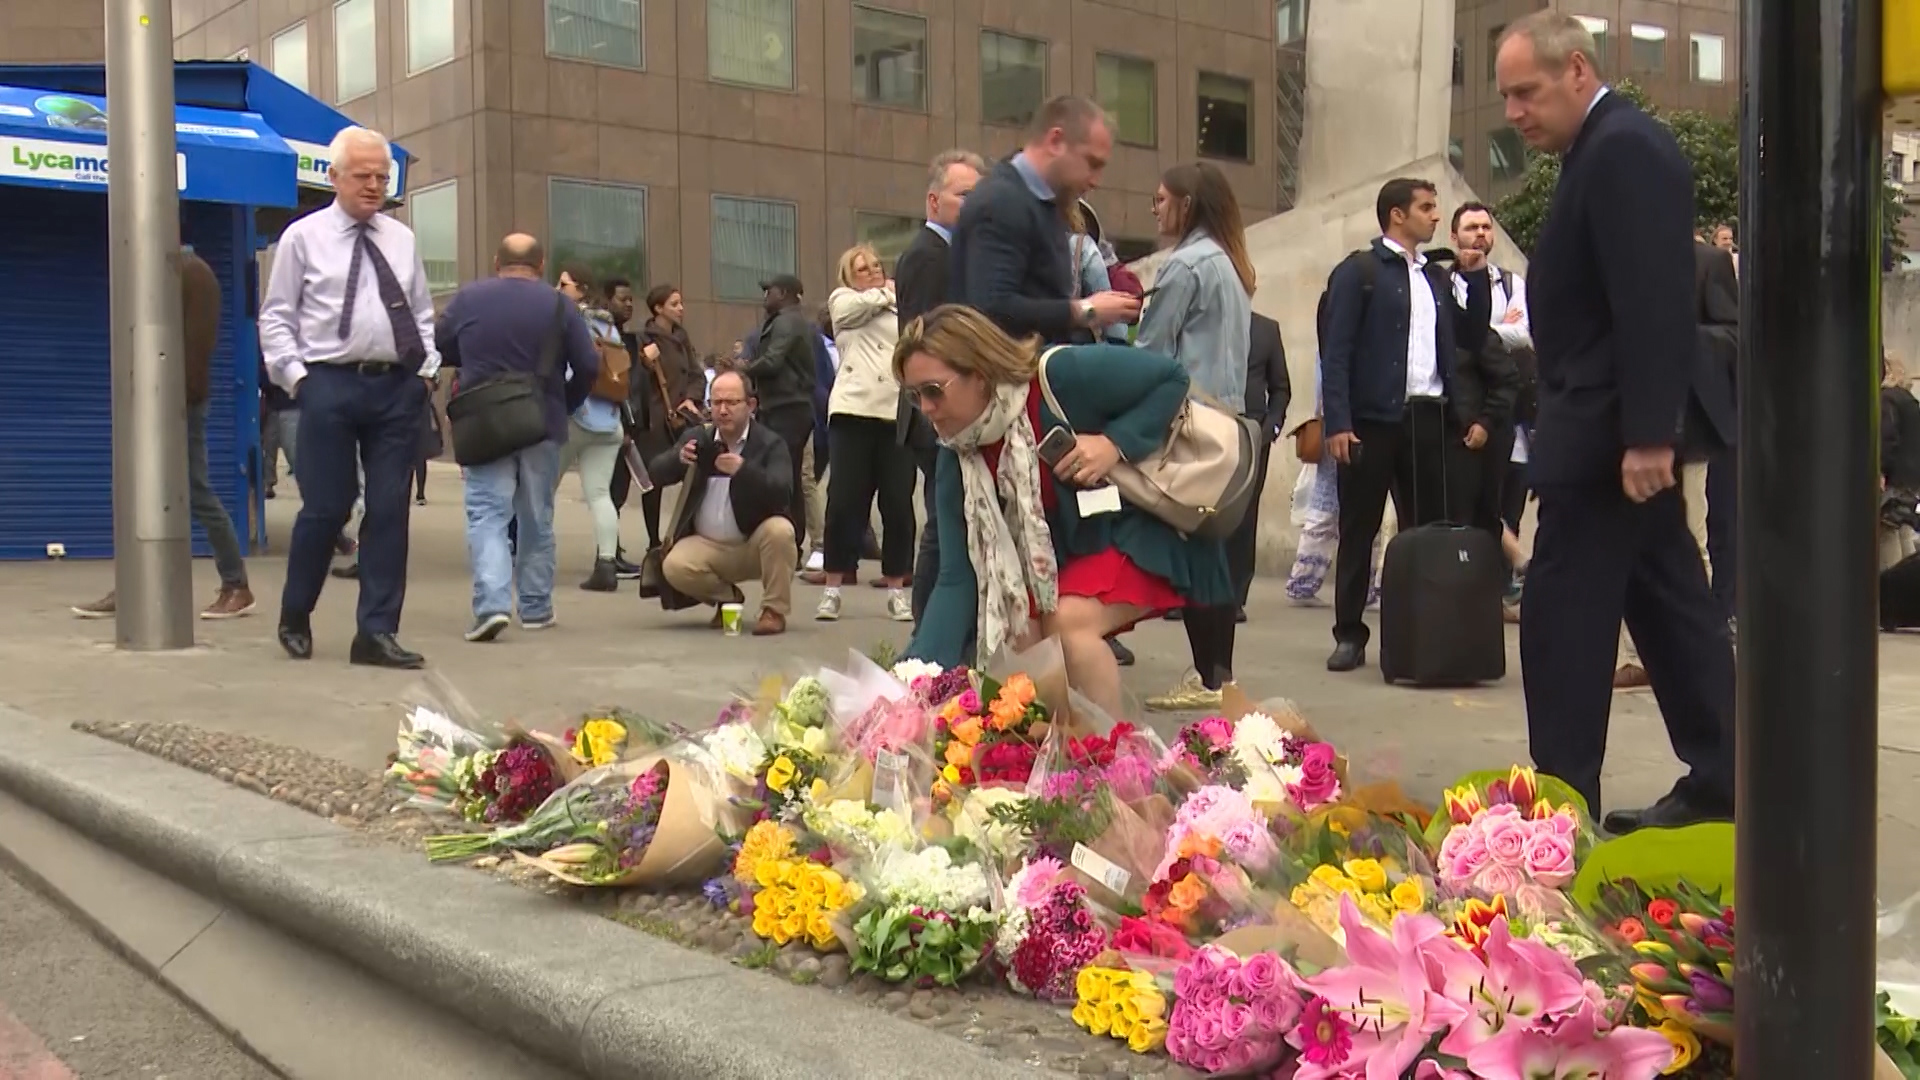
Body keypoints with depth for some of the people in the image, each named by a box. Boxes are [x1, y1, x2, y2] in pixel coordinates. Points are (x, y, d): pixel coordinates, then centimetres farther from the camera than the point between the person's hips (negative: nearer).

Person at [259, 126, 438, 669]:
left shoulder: (402, 240, 14)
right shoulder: (303, 237, 4)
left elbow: (422, 313, 18)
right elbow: (276, 317, 4)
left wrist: (427, 370, 6)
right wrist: (296, 376, -6)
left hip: (398, 386, 4)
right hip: (330, 385, -3)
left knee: (390, 509, 1)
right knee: (326, 508, -1)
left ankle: (377, 632, 6)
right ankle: (295, 619, 20)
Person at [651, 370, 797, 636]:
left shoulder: (771, 444, -6)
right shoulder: (696, 437, 6)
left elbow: (781, 492, -22)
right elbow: (656, 472, -1)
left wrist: (743, 470, -39)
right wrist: (678, 459, -24)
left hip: (755, 545, -3)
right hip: (706, 544, 3)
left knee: (780, 529, -34)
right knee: (674, 567, -25)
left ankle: (774, 611, -16)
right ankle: (727, 597, 7)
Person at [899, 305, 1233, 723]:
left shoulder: (1061, 375, -29)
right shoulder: (958, 459, -13)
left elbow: (1172, 377, -18)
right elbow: (958, 578, -16)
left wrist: (1115, 443, -31)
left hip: (1143, 526, -6)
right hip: (1064, 552, 6)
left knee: (1070, 618, -28)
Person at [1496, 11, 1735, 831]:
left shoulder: (1624, 149, -14)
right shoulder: (1607, 150, 17)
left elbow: (1655, 303, -23)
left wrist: (1646, 436, -26)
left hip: (1606, 433, -11)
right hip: (1626, 430, 11)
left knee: (1560, 616, -6)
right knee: (1669, 607, 12)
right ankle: (1716, 786, 20)